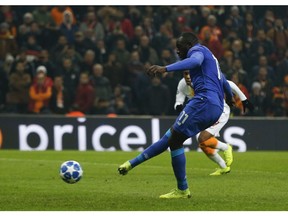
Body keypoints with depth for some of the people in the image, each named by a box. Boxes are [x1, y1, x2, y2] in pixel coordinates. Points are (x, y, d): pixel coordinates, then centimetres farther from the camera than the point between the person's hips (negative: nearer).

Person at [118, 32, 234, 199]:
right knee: (171, 136, 13)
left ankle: (182, 190, -1)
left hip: (205, 100, -10)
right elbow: (224, 81, 46)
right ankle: (132, 164, 18)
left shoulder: (198, 50, 1)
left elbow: (195, 61, -25)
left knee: (175, 140, -5)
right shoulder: (210, 57, 31)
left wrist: (165, 69, -38)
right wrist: (230, 97, 67)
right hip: (217, 108, 10)